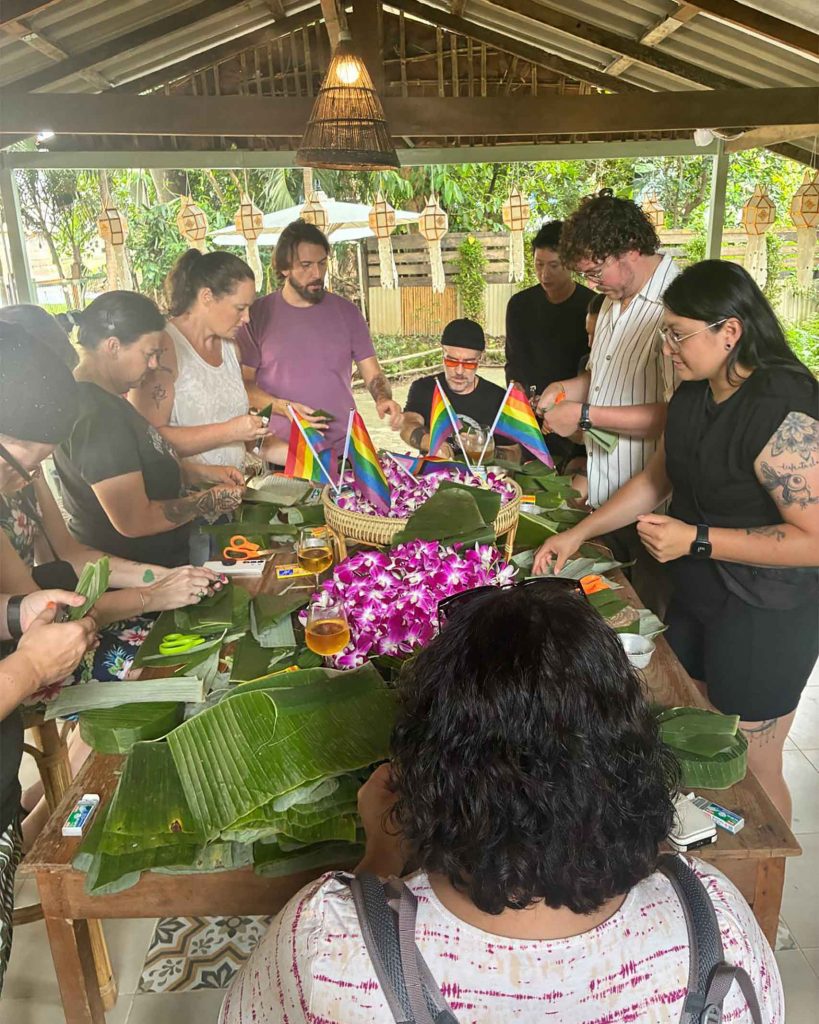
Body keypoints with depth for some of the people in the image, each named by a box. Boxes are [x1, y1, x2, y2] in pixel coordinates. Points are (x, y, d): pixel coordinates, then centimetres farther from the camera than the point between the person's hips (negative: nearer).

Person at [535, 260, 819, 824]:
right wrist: (579, 533, 8)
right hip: (695, 598, 8)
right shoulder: (694, 394, 2)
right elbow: (657, 478, 13)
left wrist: (696, 540, -26)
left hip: (765, 619, -8)